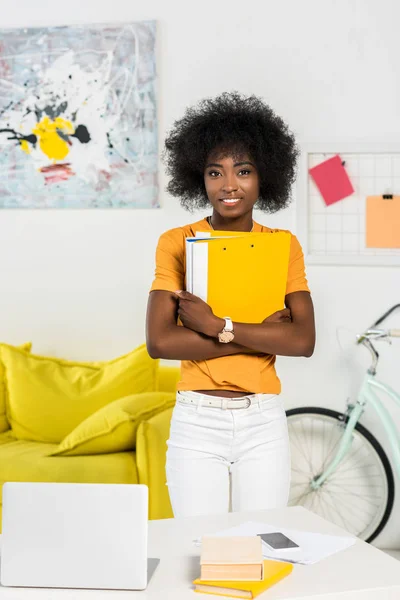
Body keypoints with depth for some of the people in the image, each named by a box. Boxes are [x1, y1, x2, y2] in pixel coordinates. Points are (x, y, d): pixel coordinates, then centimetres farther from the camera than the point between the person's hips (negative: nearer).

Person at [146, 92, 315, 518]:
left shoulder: (283, 245, 2)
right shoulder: (177, 243, -2)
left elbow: (304, 340, -9)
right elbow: (159, 342, -14)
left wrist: (218, 326, -18)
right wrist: (262, 333, -14)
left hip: (263, 423, 1)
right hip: (196, 422, -1)